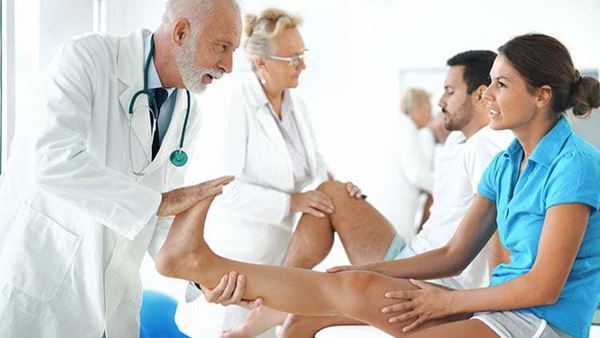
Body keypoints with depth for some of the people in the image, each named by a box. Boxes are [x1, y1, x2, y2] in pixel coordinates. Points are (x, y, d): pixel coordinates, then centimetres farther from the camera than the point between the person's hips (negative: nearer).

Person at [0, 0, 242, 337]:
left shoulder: (188, 114, 2)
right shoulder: (87, 57, -16)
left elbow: (163, 218, 2)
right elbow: (54, 162, -30)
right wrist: (159, 201, -29)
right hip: (39, 266, -5)